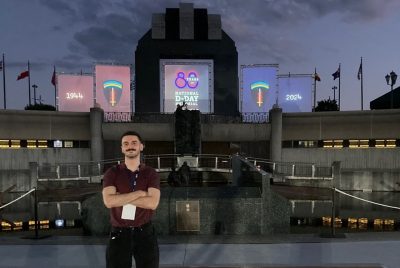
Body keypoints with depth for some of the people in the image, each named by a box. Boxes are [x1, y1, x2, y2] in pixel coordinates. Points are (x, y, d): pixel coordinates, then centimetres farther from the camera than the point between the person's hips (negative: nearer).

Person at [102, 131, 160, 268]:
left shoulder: (151, 174, -3)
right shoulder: (112, 173, -3)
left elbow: (152, 203, -18)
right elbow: (109, 201, -19)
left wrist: (121, 198, -17)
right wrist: (139, 193, -18)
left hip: (145, 232, 0)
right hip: (119, 233, 0)